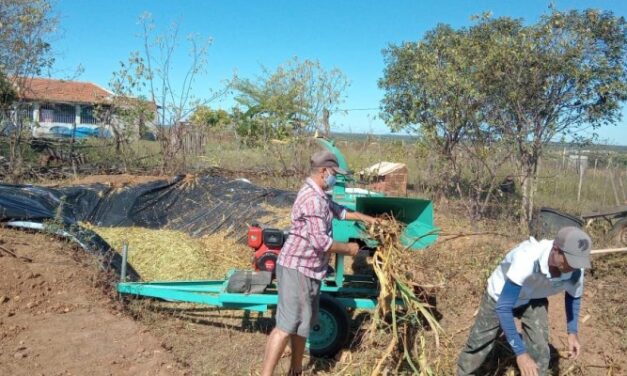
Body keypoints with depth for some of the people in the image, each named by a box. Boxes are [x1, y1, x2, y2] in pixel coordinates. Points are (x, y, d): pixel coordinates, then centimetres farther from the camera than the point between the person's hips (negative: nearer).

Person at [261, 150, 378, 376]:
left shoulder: (319, 196, 14)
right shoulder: (312, 199, -21)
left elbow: (339, 211, 33)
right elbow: (321, 241, -25)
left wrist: (365, 218, 33)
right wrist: (348, 249, -11)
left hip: (307, 269, 10)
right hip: (297, 268, -10)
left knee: (302, 322, 17)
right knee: (287, 325, -10)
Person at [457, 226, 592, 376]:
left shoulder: (575, 271, -28)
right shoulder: (526, 258, -46)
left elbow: (573, 296, -1)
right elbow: (503, 308, -43)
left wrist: (572, 332, -8)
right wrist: (520, 352, -43)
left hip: (534, 299, 3)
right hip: (500, 296, -3)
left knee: (540, 351, -5)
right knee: (478, 344, 10)